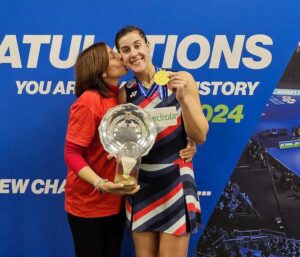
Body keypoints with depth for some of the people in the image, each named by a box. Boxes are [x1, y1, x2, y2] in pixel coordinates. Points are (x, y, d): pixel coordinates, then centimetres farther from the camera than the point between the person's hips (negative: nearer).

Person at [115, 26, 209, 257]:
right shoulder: (125, 93, 2)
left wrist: (183, 97, -22)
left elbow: (200, 136, -9)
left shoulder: (180, 81, -5)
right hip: (140, 186, 3)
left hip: (175, 184, -2)